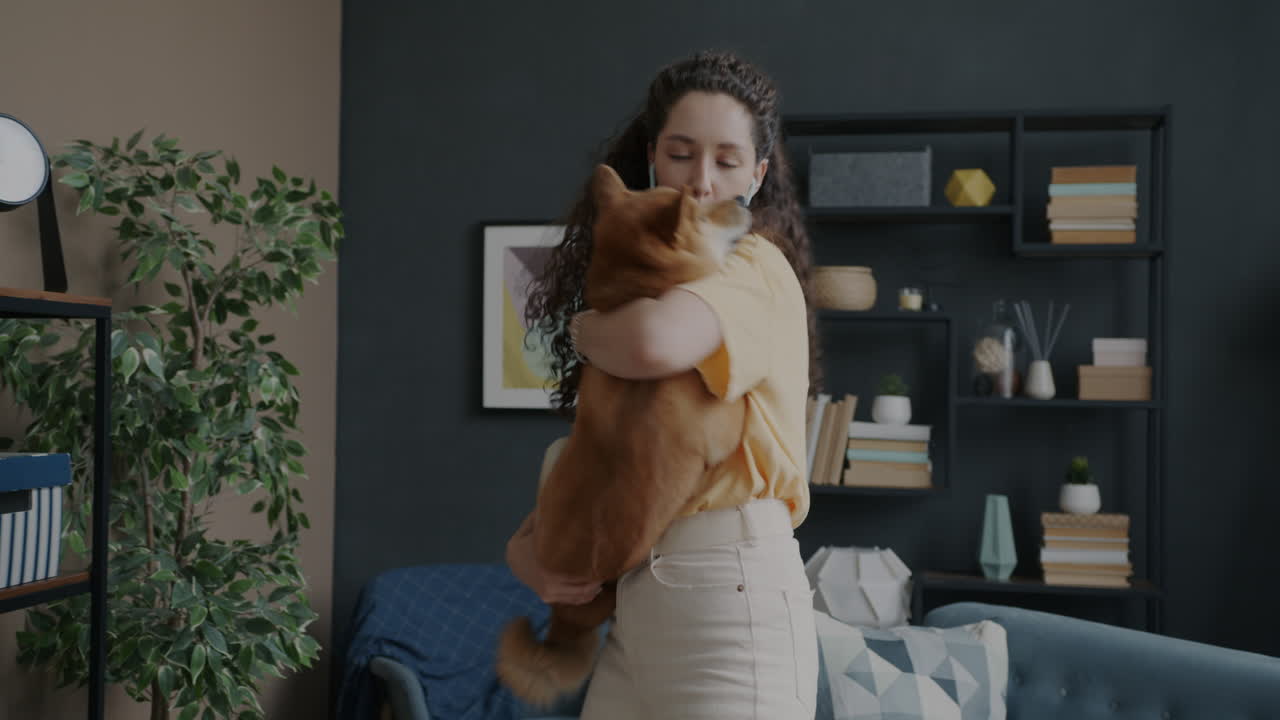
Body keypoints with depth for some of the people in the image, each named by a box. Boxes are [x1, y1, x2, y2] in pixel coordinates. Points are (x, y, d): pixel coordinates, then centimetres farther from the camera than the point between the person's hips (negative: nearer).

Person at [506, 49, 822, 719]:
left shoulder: (757, 268, -9)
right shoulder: (652, 280, 15)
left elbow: (654, 342, -32)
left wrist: (584, 327, -10)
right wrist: (525, 542, -2)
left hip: (730, 594, -7)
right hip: (638, 599, 7)